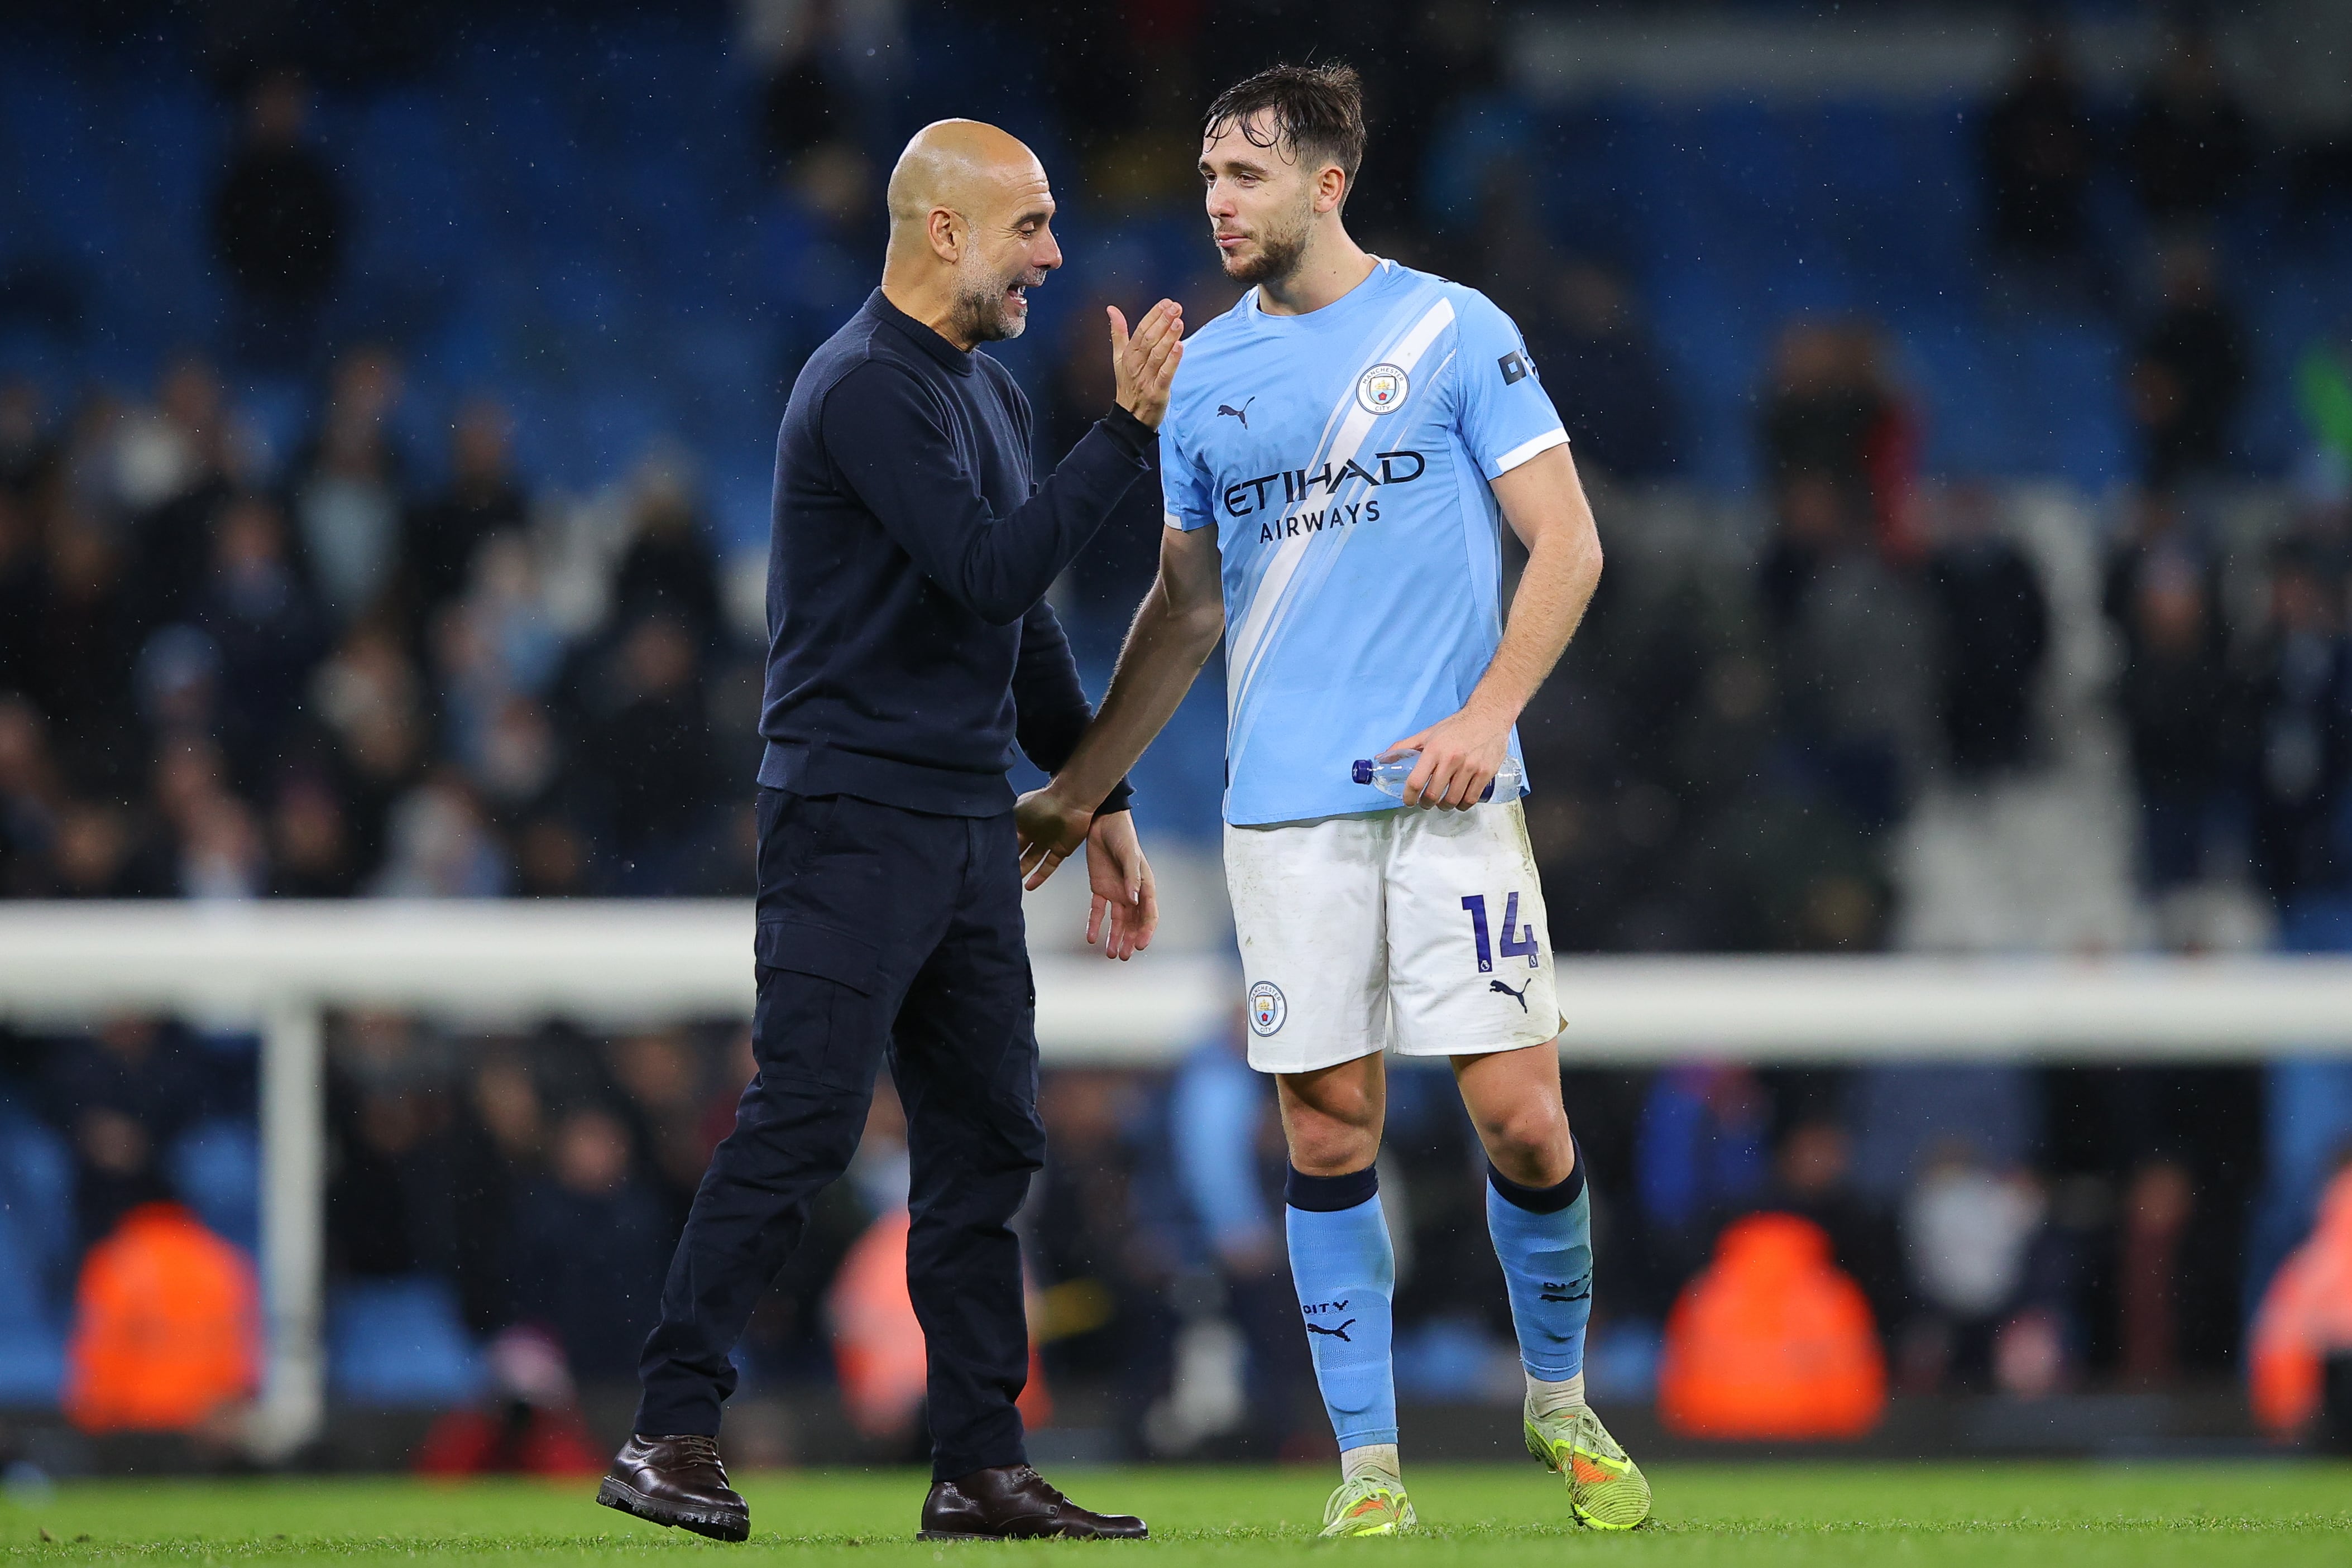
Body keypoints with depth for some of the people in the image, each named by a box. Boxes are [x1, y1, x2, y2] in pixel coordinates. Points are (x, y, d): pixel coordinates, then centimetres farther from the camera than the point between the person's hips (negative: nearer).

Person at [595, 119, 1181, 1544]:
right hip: (853, 820, -9)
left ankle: (982, 1466, 9)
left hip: (968, 826, 9)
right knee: (802, 1127, -12)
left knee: (988, 1142, 6)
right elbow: (991, 575, -22)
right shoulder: (869, 388, -13)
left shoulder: (988, 394, 17)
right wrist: (1129, 431, -20)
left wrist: (1100, 802, 22)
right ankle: (671, 1435, -8)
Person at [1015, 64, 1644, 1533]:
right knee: (1329, 1133, -1)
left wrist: (1490, 713, -13)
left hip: (1446, 792, -3)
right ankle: (1369, 1462, 6)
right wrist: (1081, 788, 20)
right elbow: (1186, 607, 21)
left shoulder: (1451, 330, 0)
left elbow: (1567, 544, 0)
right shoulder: (1208, 369, 12)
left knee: (1524, 1117, -7)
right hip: (1284, 806, 3)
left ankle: (1561, 1398, 16)